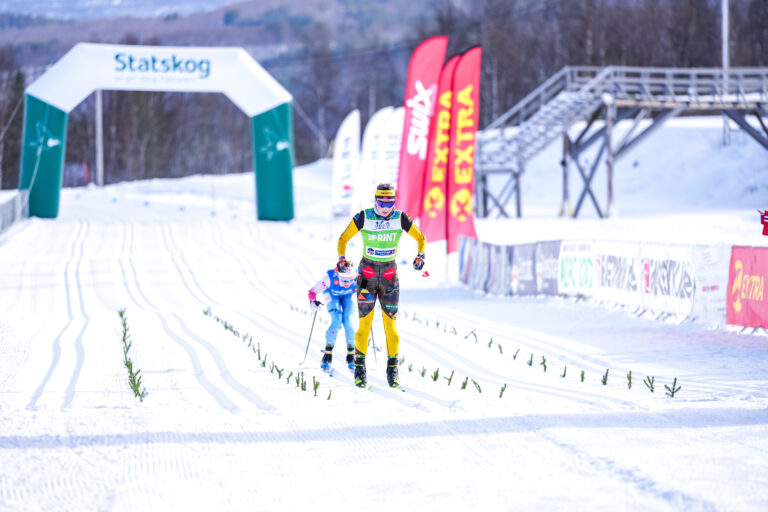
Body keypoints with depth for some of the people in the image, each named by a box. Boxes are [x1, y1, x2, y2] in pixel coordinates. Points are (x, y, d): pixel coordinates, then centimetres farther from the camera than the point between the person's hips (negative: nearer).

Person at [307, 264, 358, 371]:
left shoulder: (357, 279, -36)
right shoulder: (330, 278, -39)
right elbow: (313, 291, -29)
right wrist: (313, 301, -47)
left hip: (348, 296, 1)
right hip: (332, 296, -1)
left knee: (348, 322, -18)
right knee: (336, 321, -21)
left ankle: (351, 357, -4)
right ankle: (327, 355, -10)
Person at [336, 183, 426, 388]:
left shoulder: (400, 218, -4)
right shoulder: (363, 217, -8)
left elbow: (420, 238, 8)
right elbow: (344, 238, 2)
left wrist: (420, 255, -10)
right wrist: (342, 258, -14)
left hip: (390, 275, 1)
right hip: (367, 274, -1)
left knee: (391, 324, -3)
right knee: (364, 323, -7)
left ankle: (392, 369, 7)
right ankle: (359, 367, 4)